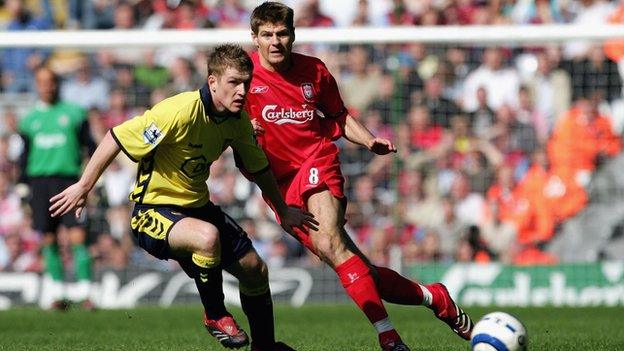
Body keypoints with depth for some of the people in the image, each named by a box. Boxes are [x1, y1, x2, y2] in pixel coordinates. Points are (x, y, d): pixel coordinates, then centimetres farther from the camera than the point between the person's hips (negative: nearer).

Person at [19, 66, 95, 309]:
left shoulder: (74, 113, 8)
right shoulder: (30, 119, 14)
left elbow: (88, 144, 10)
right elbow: (25, 155, 18)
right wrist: (23, 186, 11)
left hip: (68, 179, -2)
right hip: (40, 181, 2)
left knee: (77, 236, -13)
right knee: (49, 239, 2)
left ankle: (85, 293, -13)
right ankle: (57, 293, 10)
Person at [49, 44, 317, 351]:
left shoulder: (238, 121, -3)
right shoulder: (181, 111, -27)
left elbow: (258, 167, 15)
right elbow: (117, 138, -22)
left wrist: (283, 211, 24)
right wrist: (83, 187, -19)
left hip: (197, 207, 8)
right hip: (153, 210, -8)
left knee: (255, 269, 7)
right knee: (207, 236, -37)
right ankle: (215, 316, -12)